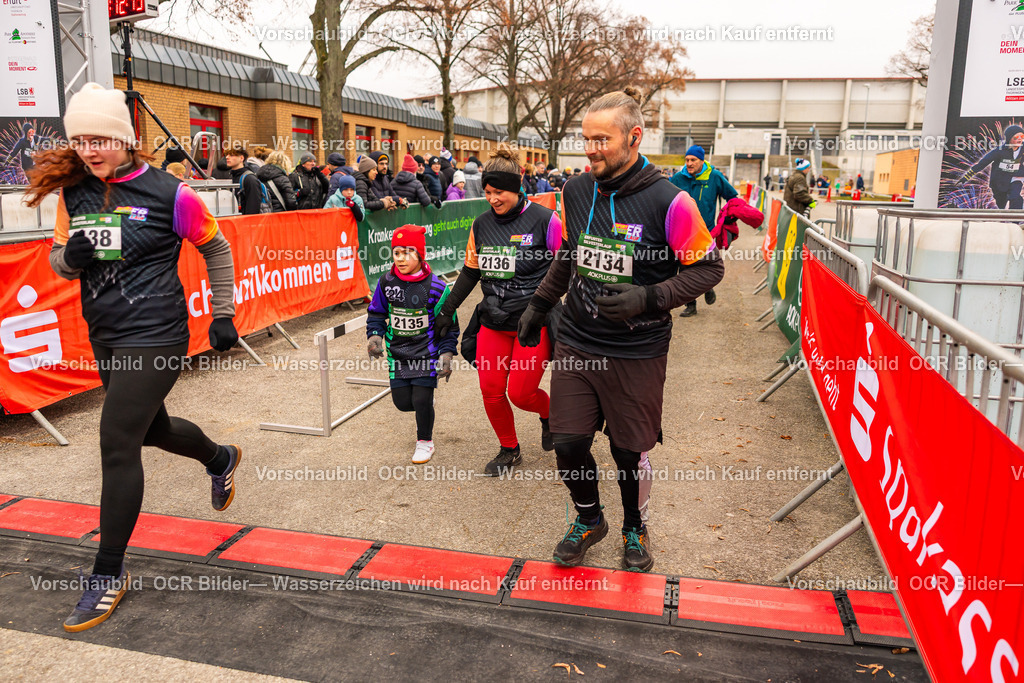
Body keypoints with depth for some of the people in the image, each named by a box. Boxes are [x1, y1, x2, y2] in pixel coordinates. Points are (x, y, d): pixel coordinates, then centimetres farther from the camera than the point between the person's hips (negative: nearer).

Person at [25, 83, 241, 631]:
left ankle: (109, 574, 8)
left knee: (117, 443, -8)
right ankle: (220, 460, 54)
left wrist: (223, 315, 0)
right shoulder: (73, 192, 3)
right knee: (151, 428, 21)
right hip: (104, 336, 7)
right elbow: (59, 262, 12)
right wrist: (71, 255, -12)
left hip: (155, 336, -7)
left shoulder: (169, 193, -12)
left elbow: (216, 250, 0)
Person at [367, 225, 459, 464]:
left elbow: (449, 325, -4)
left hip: (427, 352, -4)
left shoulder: (436, 287, -12)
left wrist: (446, 355, -11)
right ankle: (426, 408, 39)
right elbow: (376, 314, 11)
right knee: (402, 402, 3)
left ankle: (425, 442, 17)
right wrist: (374, 336, -6)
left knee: (421, 400, -9)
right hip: (397, 353, 4)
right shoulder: (386, 283, -2)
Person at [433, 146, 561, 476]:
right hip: (493, 323, 5)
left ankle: (549, 414, 28)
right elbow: (471, 271, 17)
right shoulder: (481, 224, 7)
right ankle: (509, 450, 28)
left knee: (520, 392, -8)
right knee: (491, 391, 4)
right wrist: (447, 310, 15)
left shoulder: (543, 219, -8)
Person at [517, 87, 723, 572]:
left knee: (631, 451, 9)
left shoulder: (667, 202, -14)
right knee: (568, 443, 5)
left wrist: (648, 299, -20)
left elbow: (708, 268, -8)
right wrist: (540, 303, 20)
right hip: (575, 344, 4)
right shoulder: (575, 192, 3)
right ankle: (588, 520, 35)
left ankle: (636, 530, 39)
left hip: (636, 354, -4)